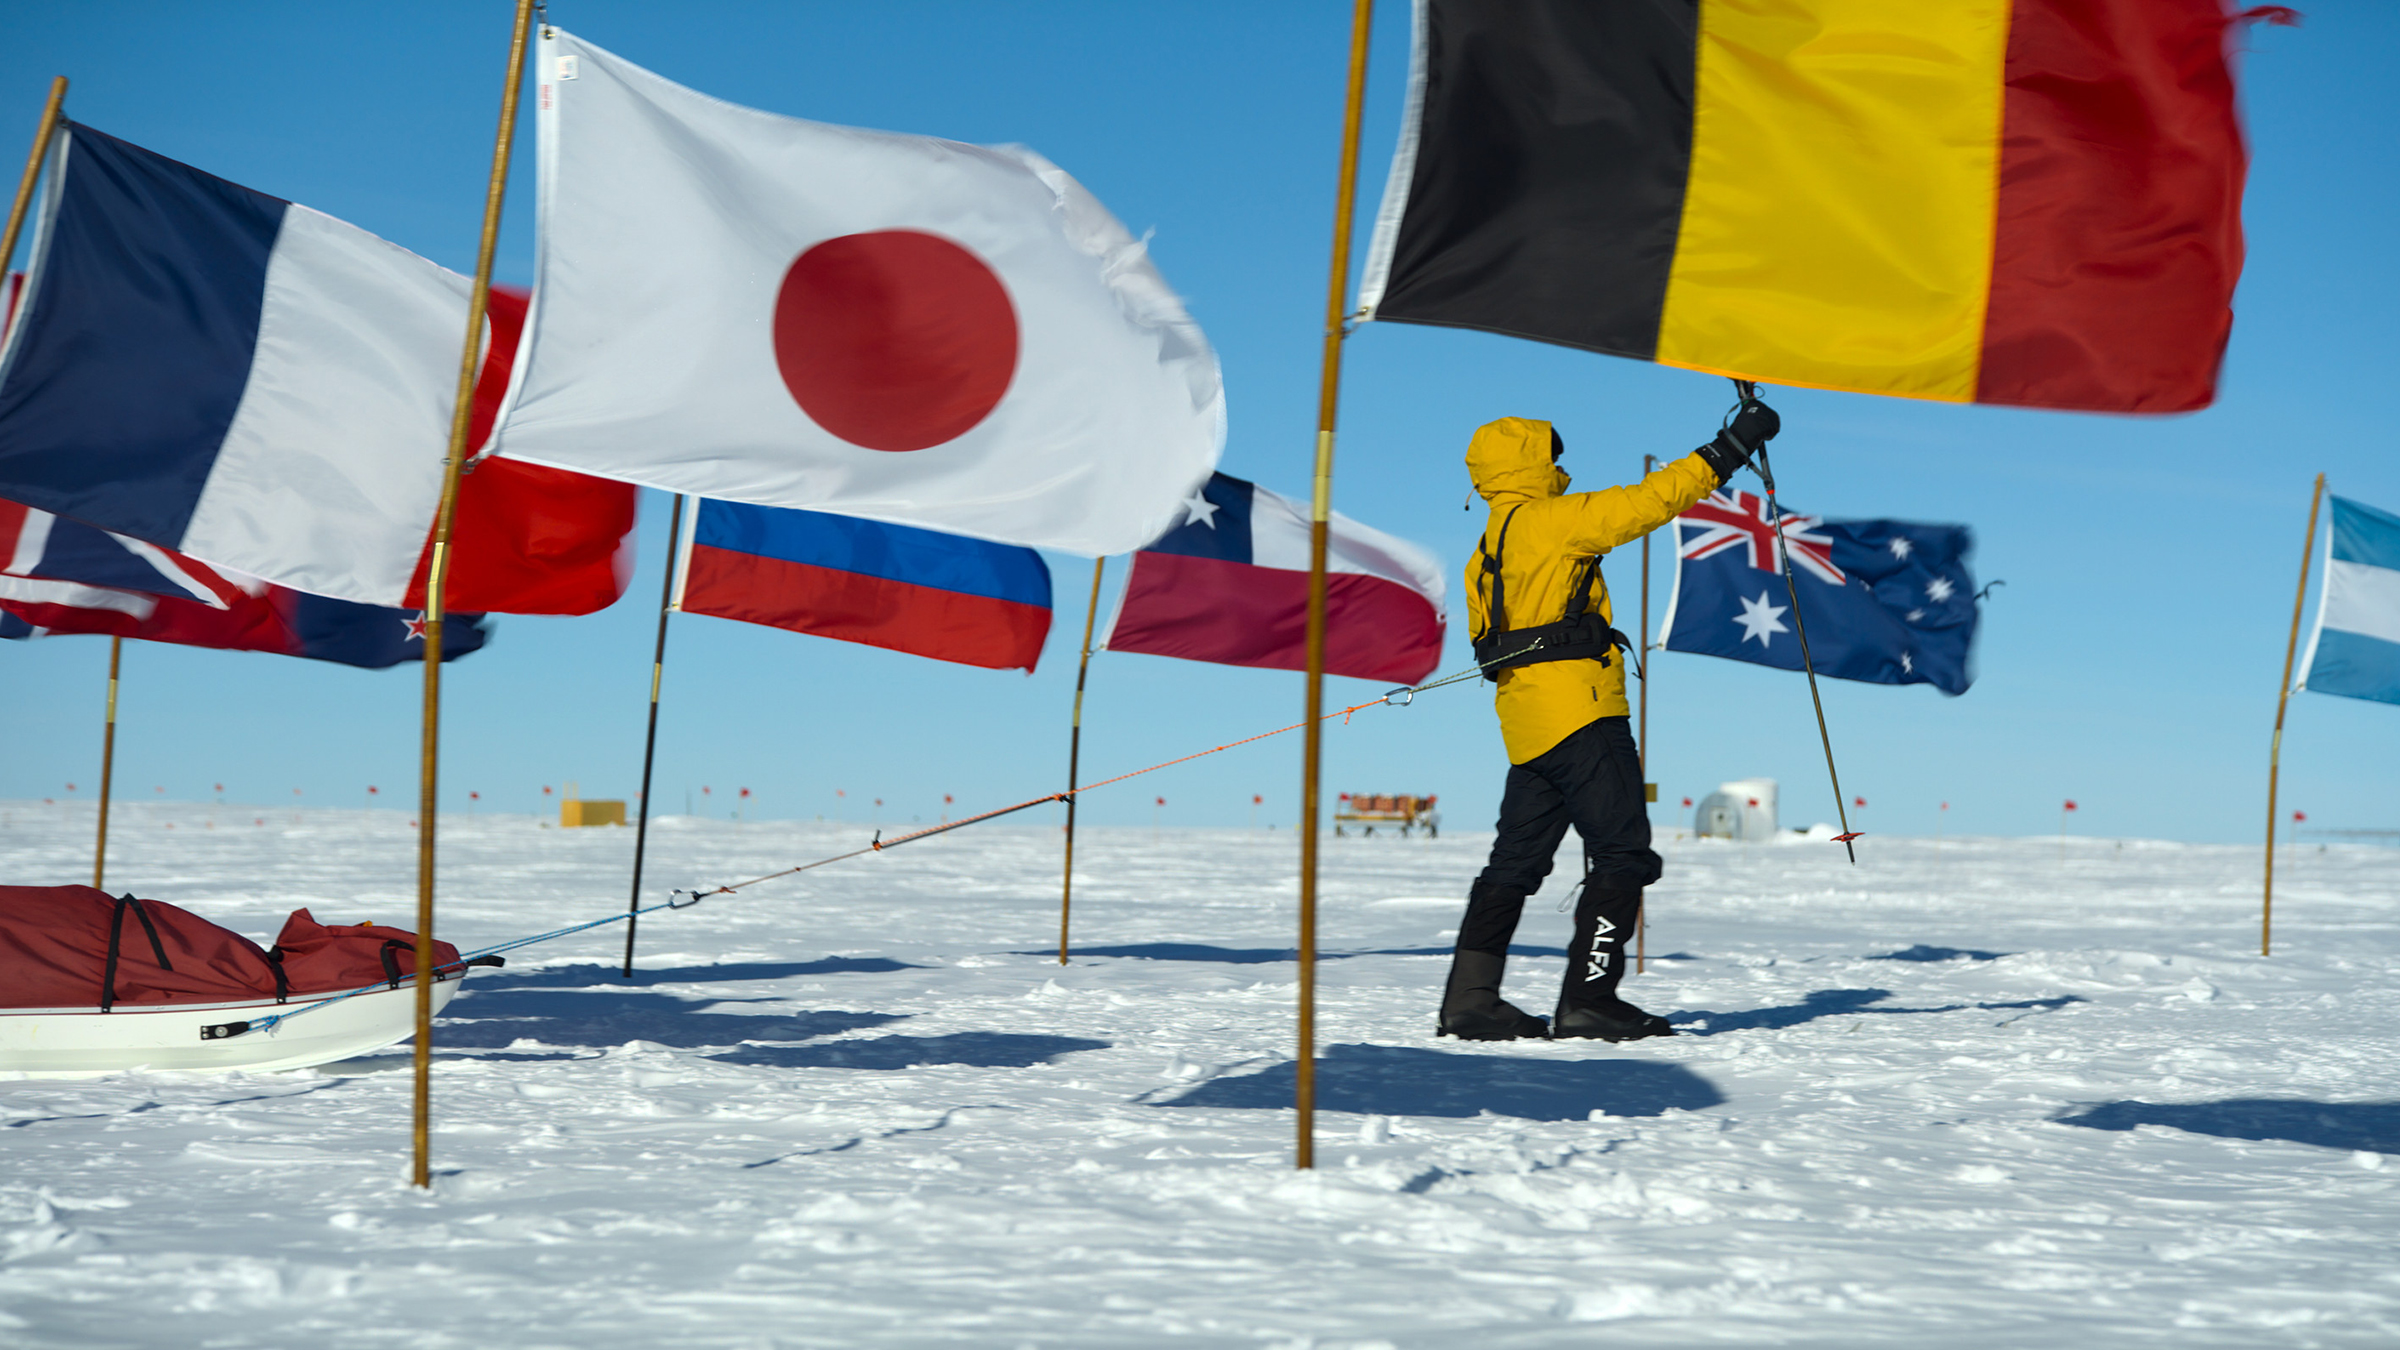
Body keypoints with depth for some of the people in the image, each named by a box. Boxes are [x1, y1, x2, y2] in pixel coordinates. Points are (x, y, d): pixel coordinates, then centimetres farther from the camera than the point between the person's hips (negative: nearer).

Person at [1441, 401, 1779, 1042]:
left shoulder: (1486, 553, 20)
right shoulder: (1548, 521, -6)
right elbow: (1648, 501, -10)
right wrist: (1729, 449, -6)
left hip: (1524, 724, 9)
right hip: (1578, 712, -9)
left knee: (1517, 862, 11)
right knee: (1623, 856, -5)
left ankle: (1470, 998, 8)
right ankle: (1587, 1001, -9)